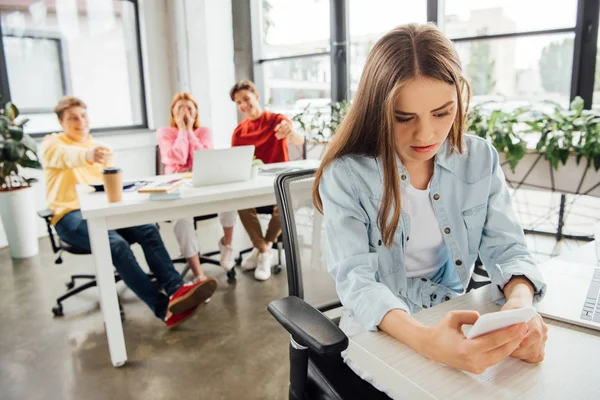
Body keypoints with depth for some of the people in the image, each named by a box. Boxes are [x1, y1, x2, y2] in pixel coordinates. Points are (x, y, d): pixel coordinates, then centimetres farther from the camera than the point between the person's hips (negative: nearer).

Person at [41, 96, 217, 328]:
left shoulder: (98, 147, 24)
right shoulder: (51, 144, 4)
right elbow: (66, 156, -24)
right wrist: (89, 155, -47)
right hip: (71, 215, -5)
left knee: (148, 230, -25)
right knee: (116, 244, -33)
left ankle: (176, 289, -37)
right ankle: (164, 308, -40)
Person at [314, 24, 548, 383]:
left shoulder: (481, 160, -3)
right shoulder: (346, 175, -16)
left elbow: (507, 249, -3)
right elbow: (355, 279, -23)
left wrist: (521, 304, -26)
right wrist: (424, 340, -40)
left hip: (457, 329, 4)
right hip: (378, 338, -3)